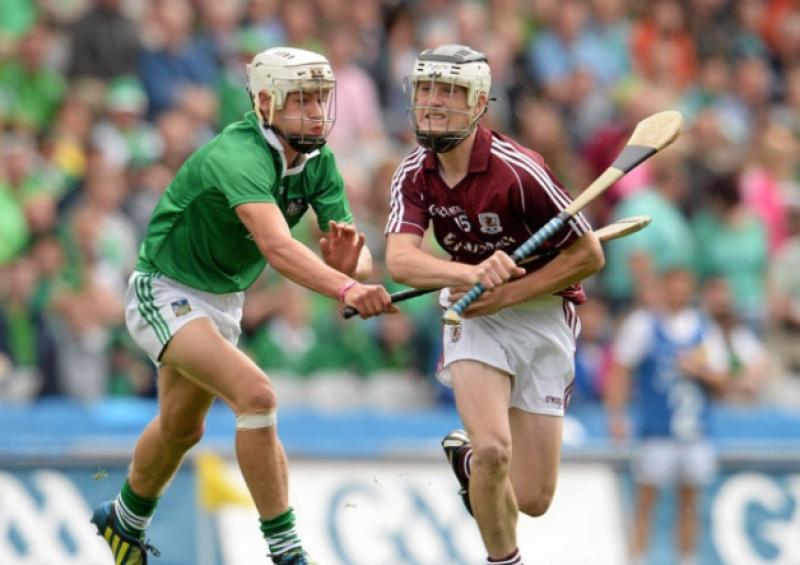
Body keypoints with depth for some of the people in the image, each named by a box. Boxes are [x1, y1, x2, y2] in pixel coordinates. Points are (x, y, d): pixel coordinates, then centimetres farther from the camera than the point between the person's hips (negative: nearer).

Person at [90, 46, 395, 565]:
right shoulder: (239, 156, -33)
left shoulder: (318, 163, -9)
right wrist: (347, 289, -62)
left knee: (182, 427, 23)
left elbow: (357, 257, -14)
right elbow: (277, 247, -48)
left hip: (223, 300, 9)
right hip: (167, 293, -9)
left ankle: (125, 520, 49)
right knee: (256, 395, -26)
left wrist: (352, 264, -39)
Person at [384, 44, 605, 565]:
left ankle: (468, 457, 34)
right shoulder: (415, 175, -8)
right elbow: (400, 261, -22)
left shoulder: (517, 171, -23)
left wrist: (505, 294, -22)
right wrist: (473, 273, -42)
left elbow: (589, 255, -16)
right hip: (474, 312, 2)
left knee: (531, 500, -2)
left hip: (541, 314, -2)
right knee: (493, 450, -24)